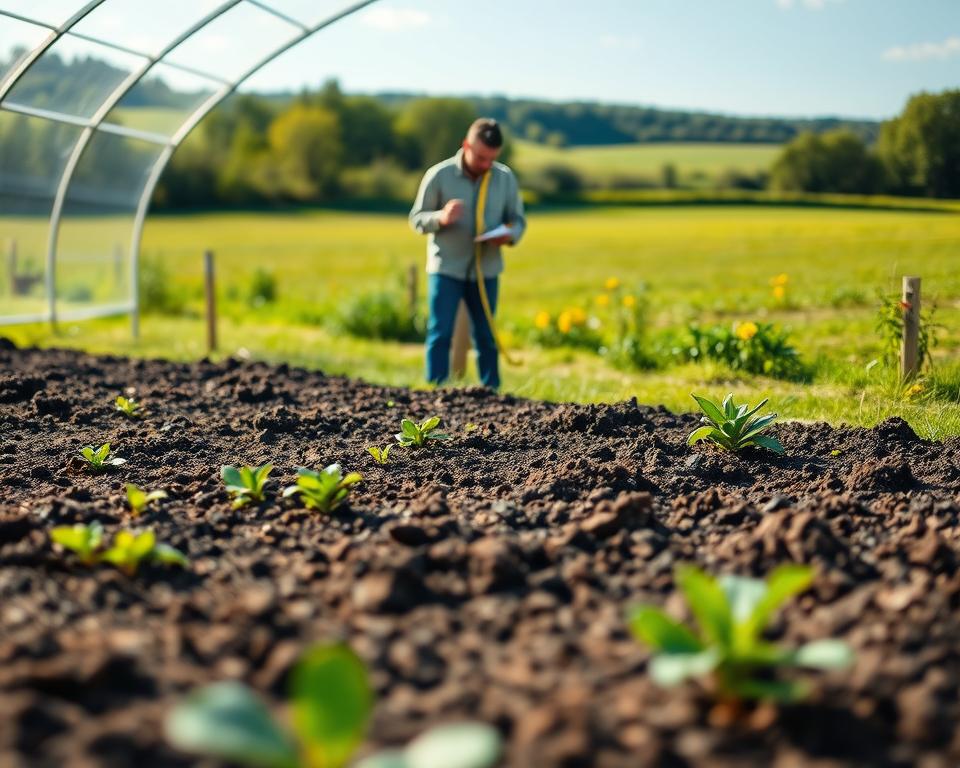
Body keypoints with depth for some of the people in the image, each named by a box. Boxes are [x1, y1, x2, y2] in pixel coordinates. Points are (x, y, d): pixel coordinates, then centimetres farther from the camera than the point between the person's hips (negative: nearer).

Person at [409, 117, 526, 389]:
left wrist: (509, 235, -16)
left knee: (486, 337, 11)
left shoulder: (505, 178, -2)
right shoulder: (439, 175, -9)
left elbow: (517, 219, 8)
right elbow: (417, 219, -3)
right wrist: (441, 217, -25)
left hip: (486, 270, 3)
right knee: (440, 334, -4)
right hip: (446, 268, -2)